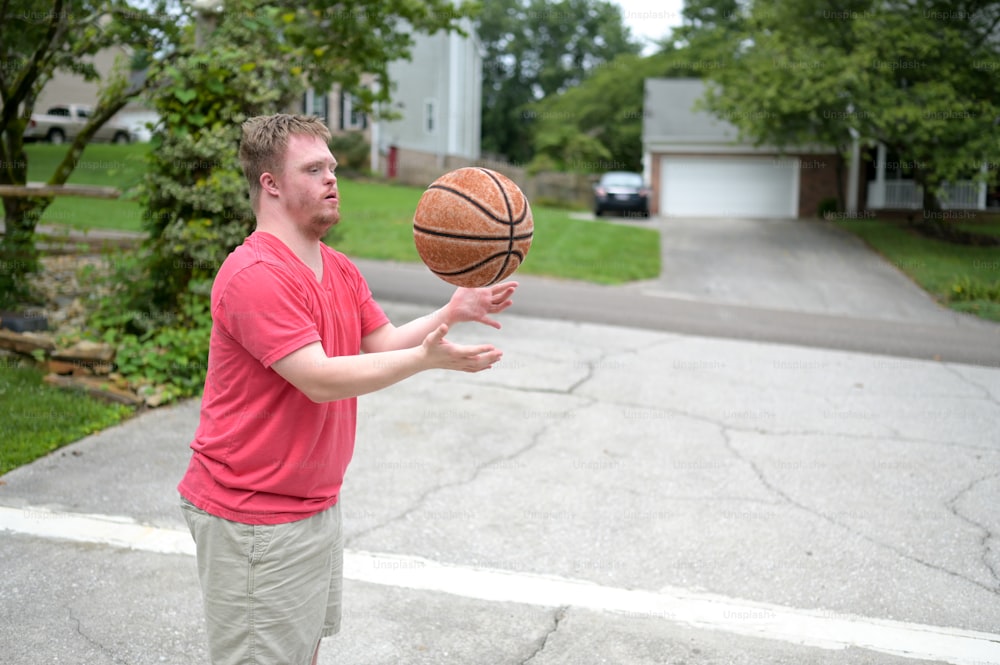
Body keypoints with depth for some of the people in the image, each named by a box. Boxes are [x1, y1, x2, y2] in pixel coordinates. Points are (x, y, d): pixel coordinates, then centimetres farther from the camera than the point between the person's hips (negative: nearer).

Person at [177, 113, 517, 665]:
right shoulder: (255, 275, -23)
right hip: (255, 521, -9)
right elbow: (320, 379, -28)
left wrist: (449, 313, -7)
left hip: (316, 505, 10)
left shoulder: (341, 272, 9)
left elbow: (385, 344, 8)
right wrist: (425, 358, -31)